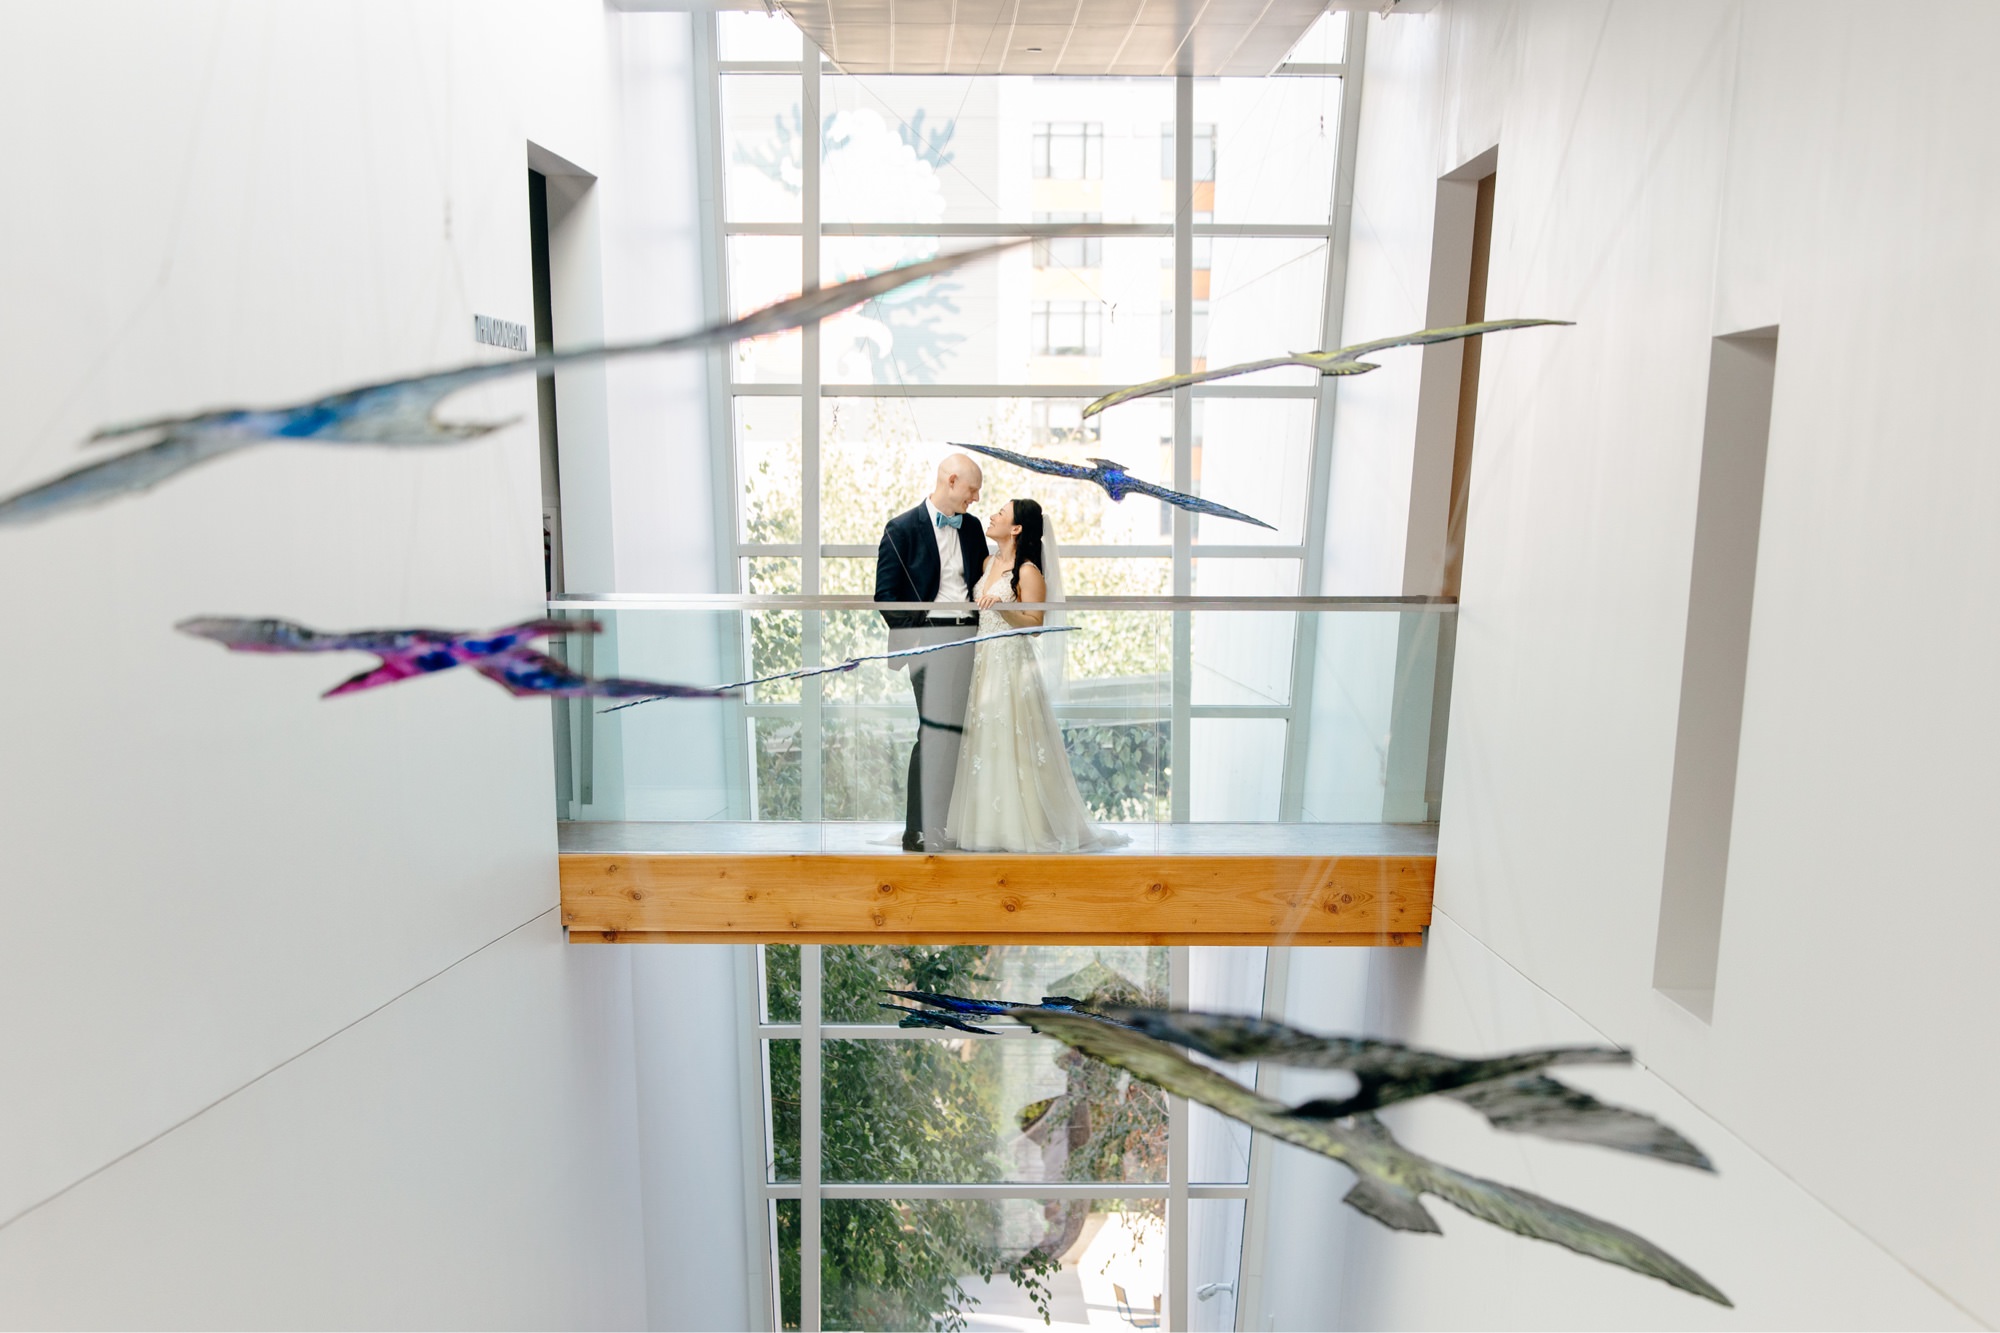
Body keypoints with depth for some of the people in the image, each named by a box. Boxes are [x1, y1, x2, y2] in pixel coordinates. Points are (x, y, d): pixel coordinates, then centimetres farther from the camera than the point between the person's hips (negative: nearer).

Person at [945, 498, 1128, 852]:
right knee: (983, 741, 10)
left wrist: (1003, 608, -27)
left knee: (1014, 747, -4)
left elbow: (1035, 626, -15)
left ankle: (1026, 825, 7)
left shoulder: (1028, 572, -11)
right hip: (983, 661, 8)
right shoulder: (990, 562, 11)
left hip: (1012, 664, -8)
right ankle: (990, 821, 20)